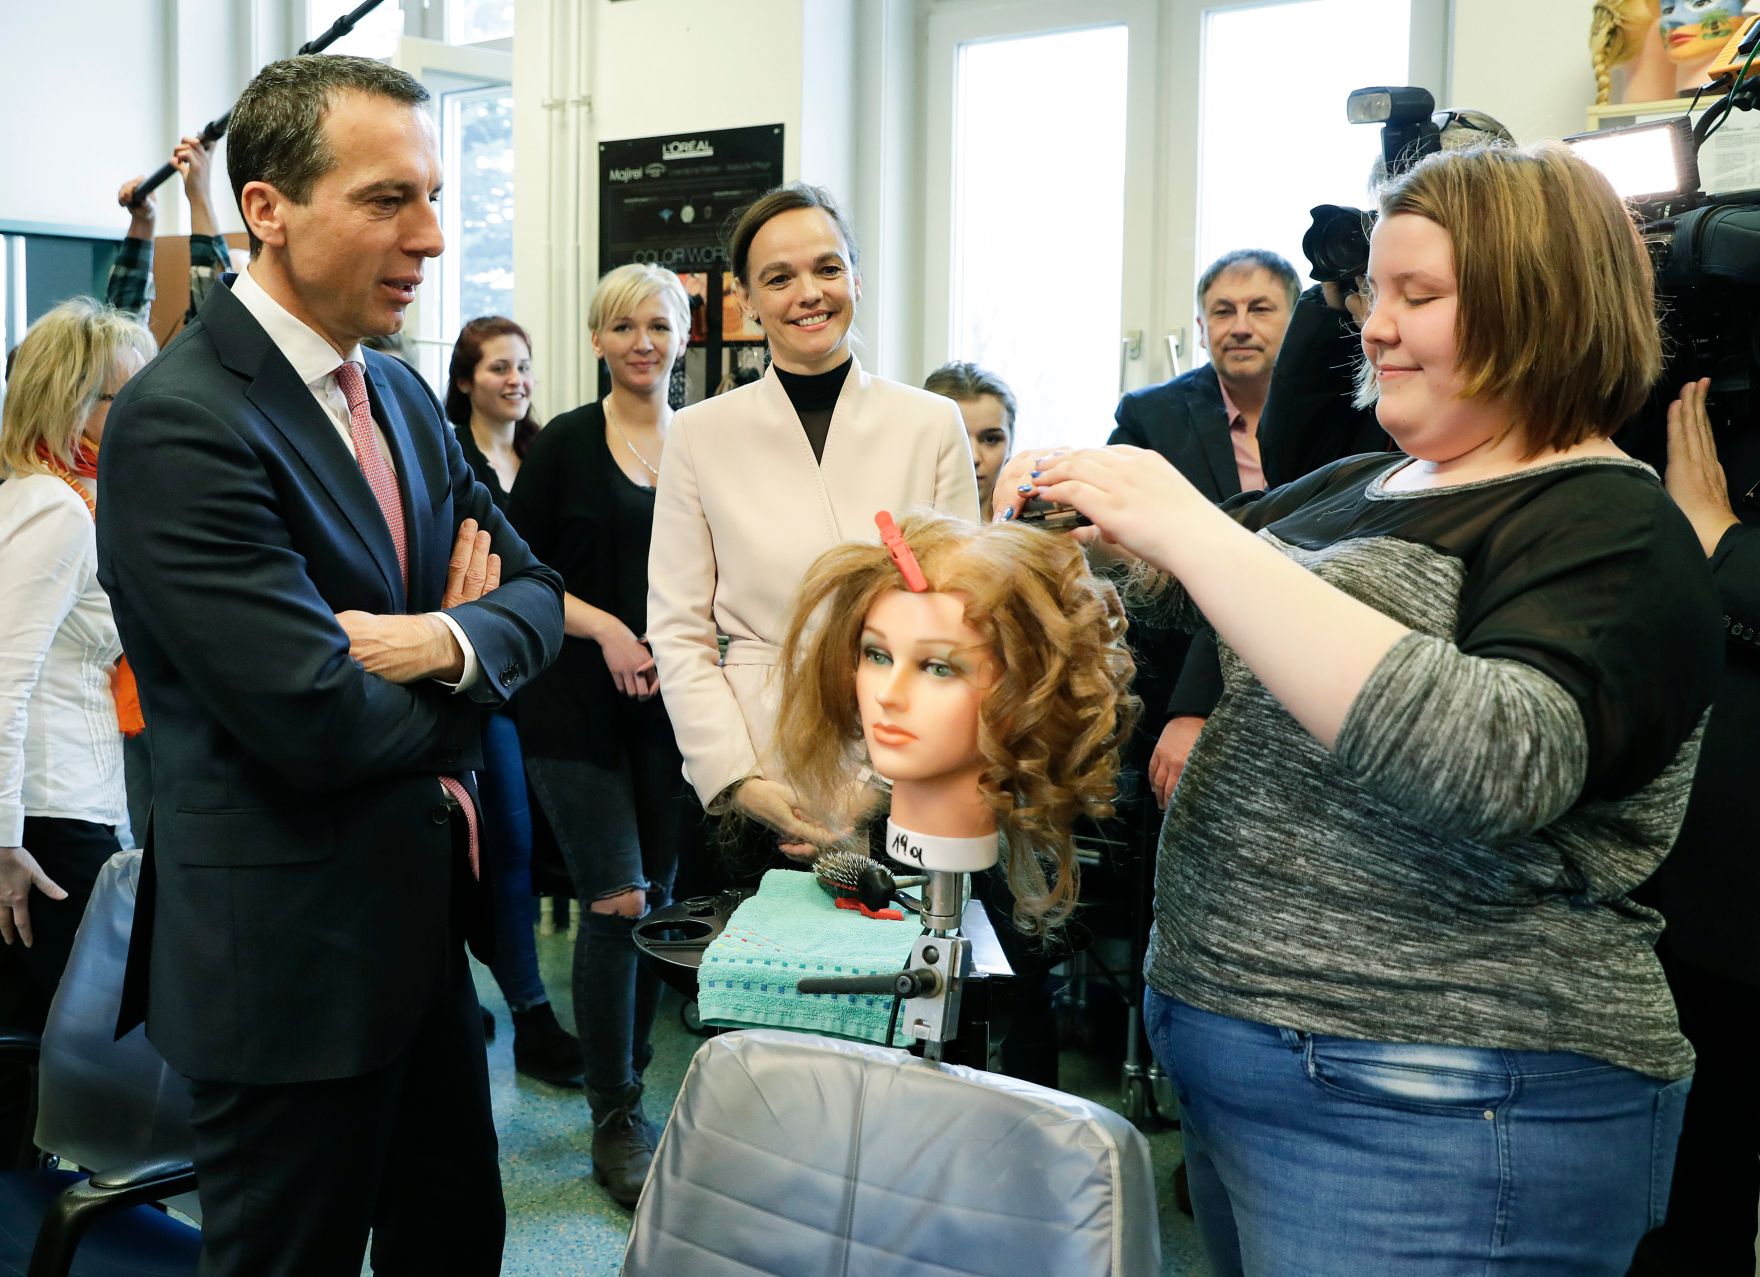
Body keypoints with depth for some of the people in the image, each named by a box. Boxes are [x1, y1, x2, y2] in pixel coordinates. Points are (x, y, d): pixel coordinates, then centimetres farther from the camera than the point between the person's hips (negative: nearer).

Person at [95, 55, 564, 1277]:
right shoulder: (181, 421, -20)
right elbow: (319, 723, -25)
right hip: (290, 958, -8)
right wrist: (462, 653, -5)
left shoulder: (402, 392, 7)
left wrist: (447, 640, -16)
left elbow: (535, 594, 7)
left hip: (425, 923, 8)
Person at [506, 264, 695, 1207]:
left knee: (658, 894, 9)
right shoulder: (564, 445, -1)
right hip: (579, 704, -3)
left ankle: (627, 1084, 26)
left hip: (673, 701, 3)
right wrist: (603, 627, -15)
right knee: (616, 901, -5)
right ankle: (615, 1121, 8)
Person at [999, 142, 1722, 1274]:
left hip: (1429, 1121, -8)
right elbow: (1191, 586, 22)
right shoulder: (1367, 486, 10)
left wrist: (1196, 534, -30)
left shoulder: (1615, 531, -15)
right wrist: (1088, 499, 0)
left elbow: (1494, 764, -33)